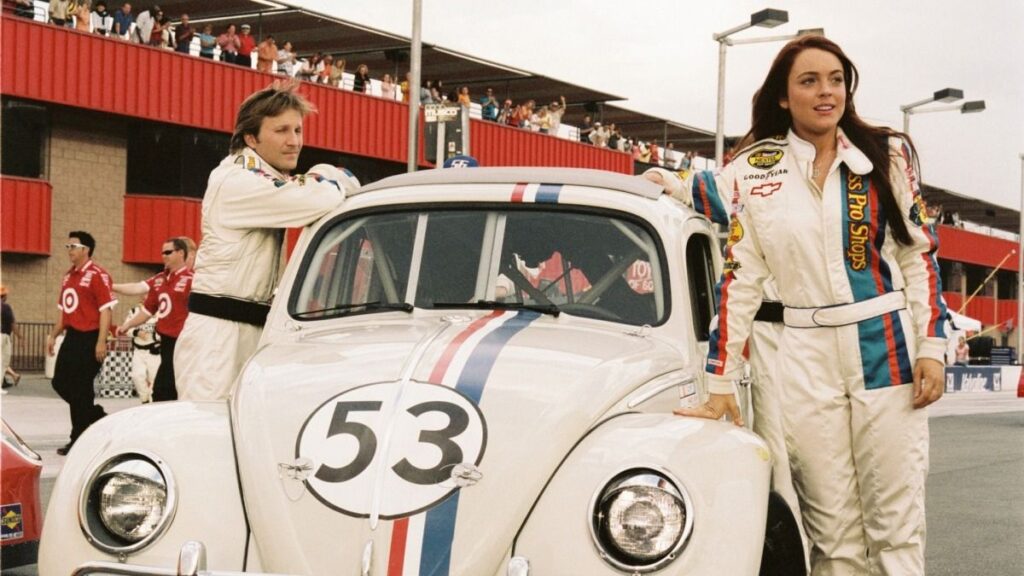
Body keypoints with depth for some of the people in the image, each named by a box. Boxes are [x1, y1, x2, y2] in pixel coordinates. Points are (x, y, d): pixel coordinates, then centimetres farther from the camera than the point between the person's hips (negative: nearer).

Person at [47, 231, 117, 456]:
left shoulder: (97, 275, -11)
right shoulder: (69, 276, 14)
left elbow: (106, 310, -15)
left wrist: (101, 342, -20)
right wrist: (53, 335, 16)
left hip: (89, 339, -9)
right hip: (72, 337, 9)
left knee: (80, 390, -4)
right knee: (60, 383, 10)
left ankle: (79, 441, 6)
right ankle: (98, 417, 26)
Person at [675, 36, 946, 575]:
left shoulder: (888, 155, 4)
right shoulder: (752, 172, 2)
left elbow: (920, 256, 6)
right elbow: (739, 278, 1)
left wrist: (932, 348, -3)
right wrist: (721, 384, -1)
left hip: (890, 352, 0)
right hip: (807, 361, 0)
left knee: (897, 527, 1)